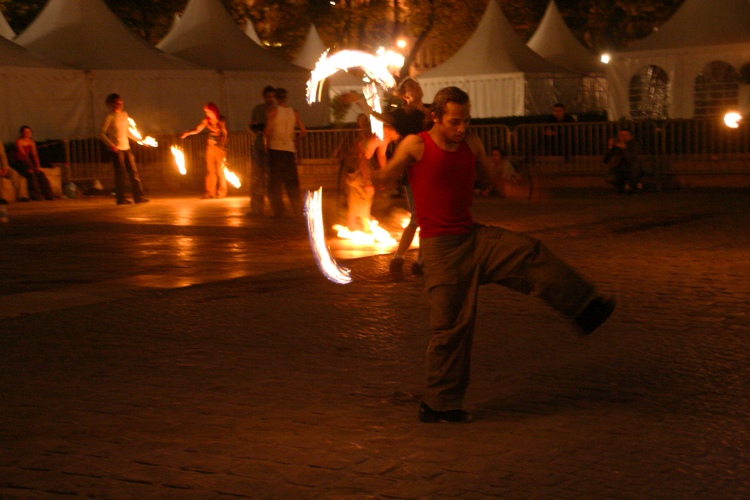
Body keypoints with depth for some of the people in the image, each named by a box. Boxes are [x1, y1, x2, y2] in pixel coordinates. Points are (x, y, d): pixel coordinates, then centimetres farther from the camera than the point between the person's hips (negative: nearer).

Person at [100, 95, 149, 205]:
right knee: (120, 173, -6)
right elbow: (102, 133, -8)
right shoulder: (110, 117, -5)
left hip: (126, 147, 6)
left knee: (133, 171, 4)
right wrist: (110, 145, -20)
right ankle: (121, 198, 0)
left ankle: (138, 197, 7)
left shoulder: (124, 114, 13)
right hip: (116, 149, -6)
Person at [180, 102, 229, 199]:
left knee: (220, 170, -3)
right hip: (210, 147, 3)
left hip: (220, 147, -3)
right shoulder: (207, 120, 2)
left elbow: (225, 134, -1)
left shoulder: (222, 120, -4)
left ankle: (221, 192, 5)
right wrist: (187, 133, -23)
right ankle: (210, 192, -3)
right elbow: (197, 129, -8)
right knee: (210, 170, -2)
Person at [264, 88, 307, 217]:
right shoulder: (294, 112, 5)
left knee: (275, 183, 3)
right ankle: (298, 212, 9)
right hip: (289, 149, 3)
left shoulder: (273, 111, -6)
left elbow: (268, 130, -14)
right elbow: (303, 131, 3)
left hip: (275, 148, -3)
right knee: (292, 183, 10)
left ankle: (278, 212, 0)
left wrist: (267, 143, 2)